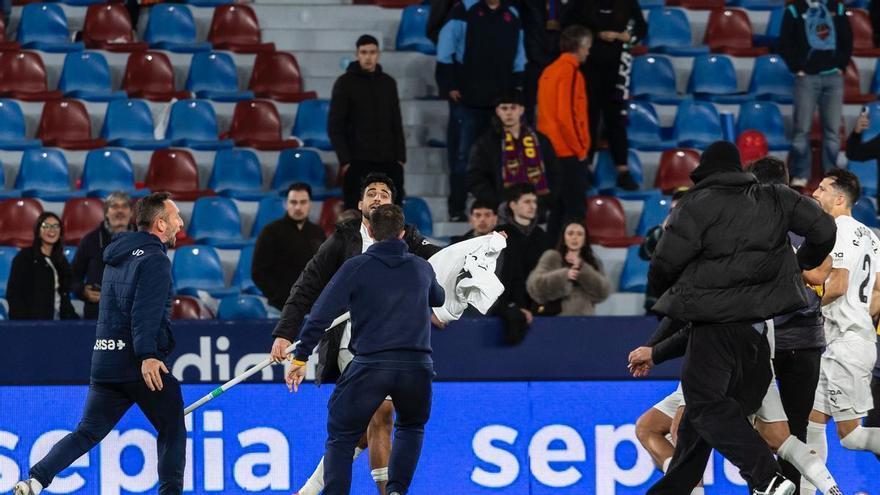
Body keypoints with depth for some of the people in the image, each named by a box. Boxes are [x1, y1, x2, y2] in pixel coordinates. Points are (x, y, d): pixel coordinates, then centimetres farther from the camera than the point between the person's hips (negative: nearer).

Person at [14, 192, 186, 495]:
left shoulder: (118, 256, 19)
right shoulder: (154, 259, -10)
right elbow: (146, 311, -23)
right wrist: (147, 355, -32)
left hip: (105, 359, 8)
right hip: (139, 365, -8)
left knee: (88, 432, 8)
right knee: (172, 430, 7)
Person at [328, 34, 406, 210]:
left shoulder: (388, 83, 12)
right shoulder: (345, 83, -1)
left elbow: (397, 125, 15)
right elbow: (334, 127, -4)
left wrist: (400, 157, 5)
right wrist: (345, 160, -12)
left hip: (388, 162, 4)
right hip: (357, 162, -4)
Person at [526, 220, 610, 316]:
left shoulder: (593, 262, 13)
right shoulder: (551, 257, 4)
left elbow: (604, 291, -1)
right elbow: (534, 287, -9)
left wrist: (582, 268, -10)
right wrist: (564, 275, -20)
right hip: (555, 320, -3)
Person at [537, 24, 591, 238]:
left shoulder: (549, 71, 13)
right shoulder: (570, 72, -14)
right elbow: (567, 115, -21)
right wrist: (580, 149, -11)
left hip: (553, 152, 9)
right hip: (570, 154, -9)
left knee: (559, 208, 14)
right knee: (576, 211, -7)